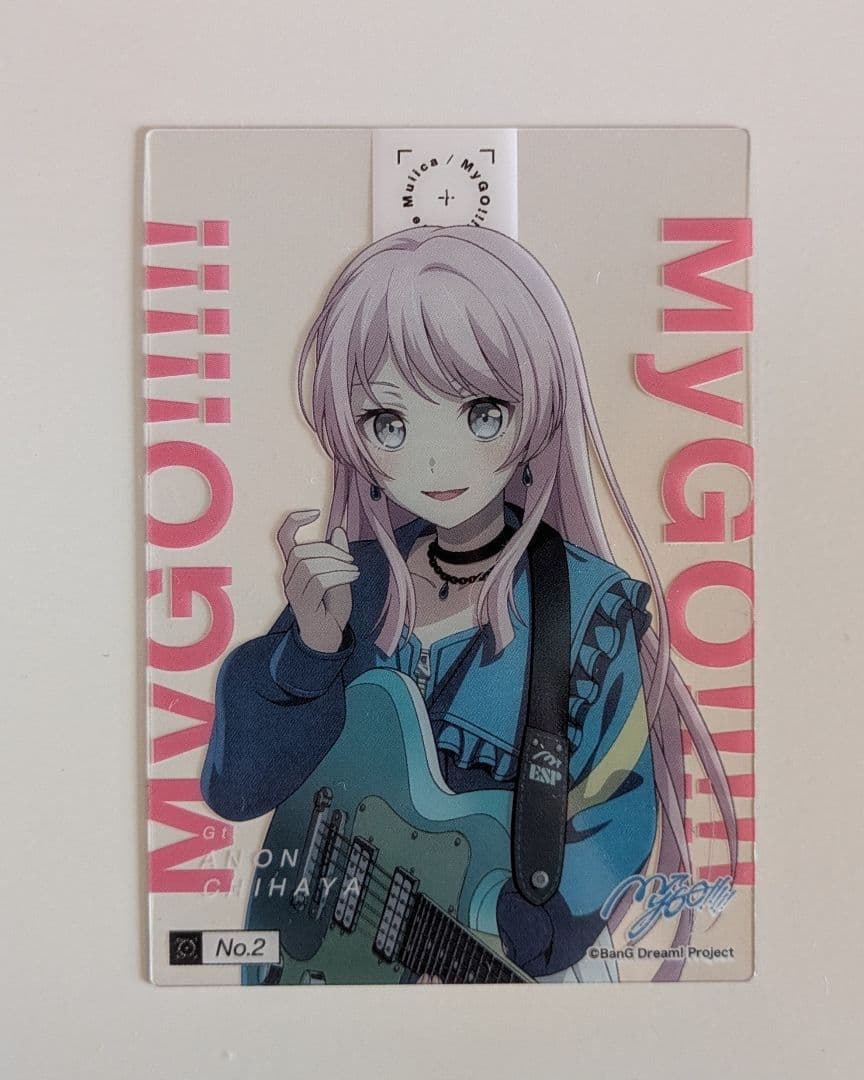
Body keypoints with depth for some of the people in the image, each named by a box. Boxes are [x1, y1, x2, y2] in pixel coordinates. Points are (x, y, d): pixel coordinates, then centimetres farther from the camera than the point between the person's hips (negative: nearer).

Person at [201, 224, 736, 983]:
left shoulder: (592, 605, -14)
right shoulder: (352, 582, -6)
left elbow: (618, 821, -9)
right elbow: (233, 790, -5)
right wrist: (314, 642, -20)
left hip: (513, 955, -1)